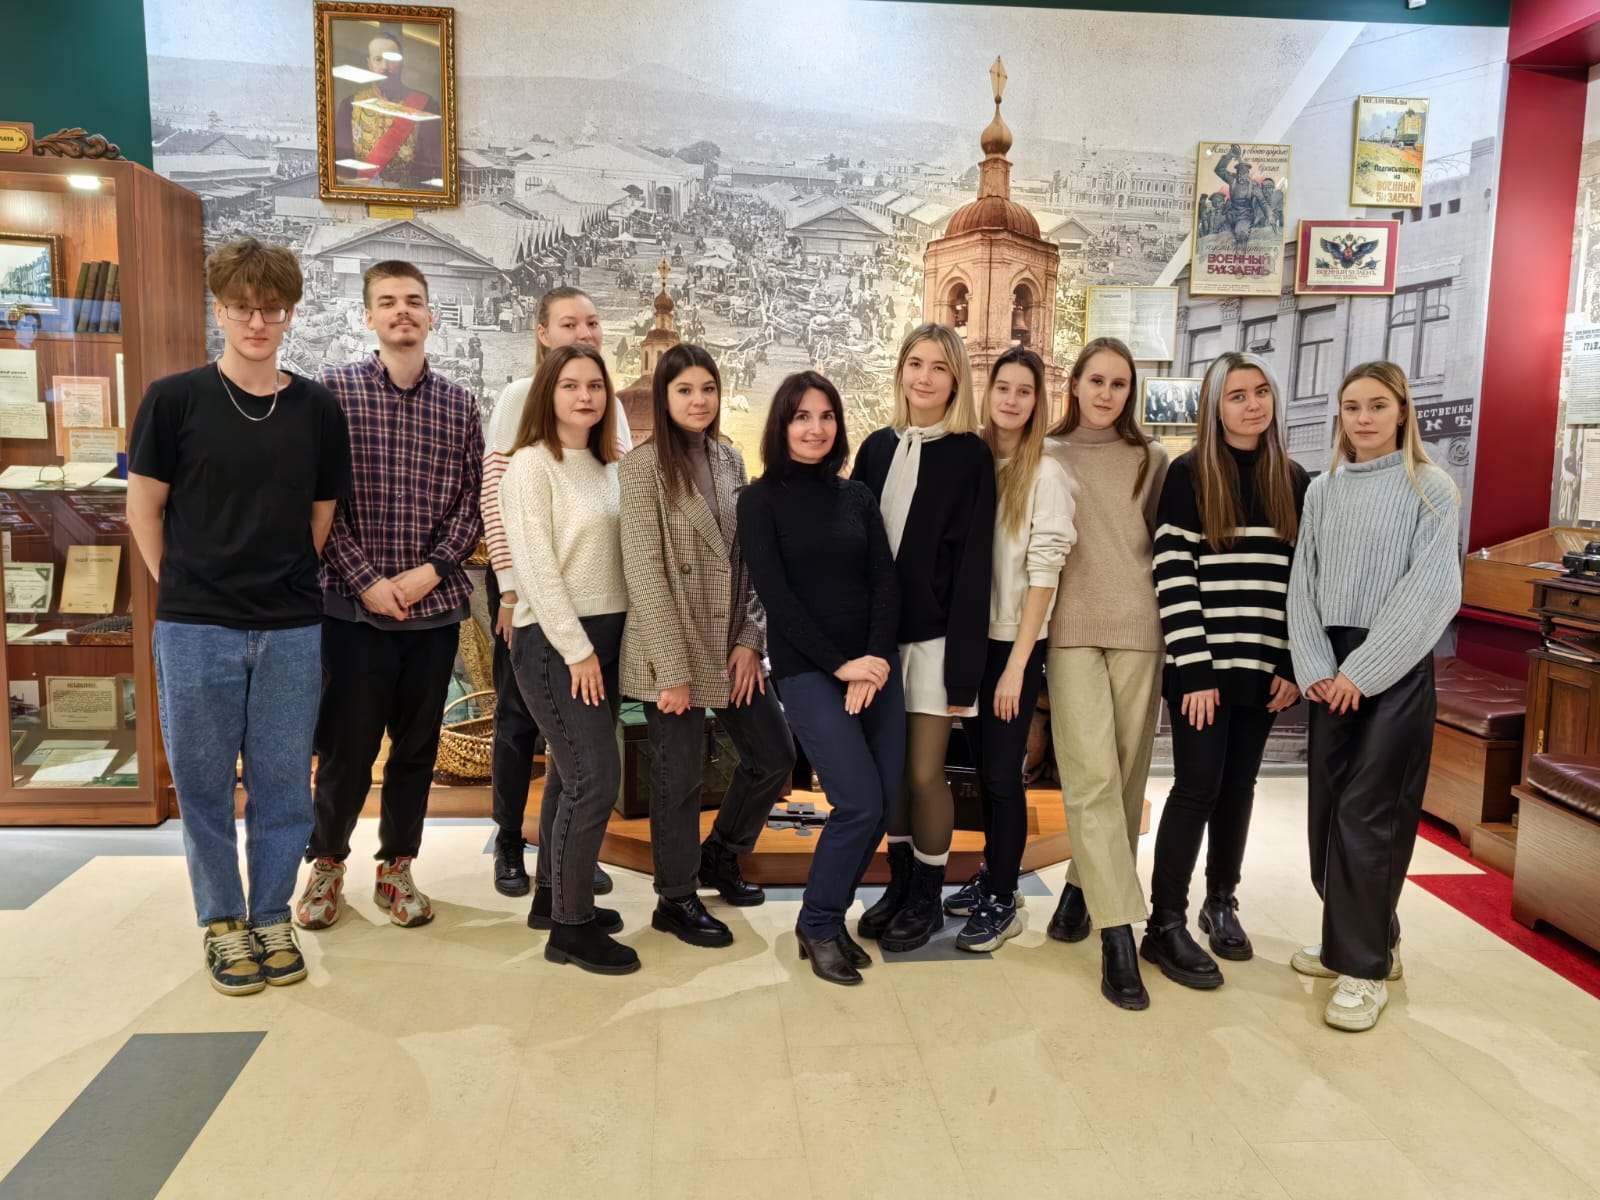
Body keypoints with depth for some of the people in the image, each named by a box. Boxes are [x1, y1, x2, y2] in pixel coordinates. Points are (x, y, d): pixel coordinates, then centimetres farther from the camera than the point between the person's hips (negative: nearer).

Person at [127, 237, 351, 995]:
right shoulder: (174, 400, -3)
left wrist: (283, 584, 7)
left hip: (292, 631, 2)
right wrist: (183, 591, 2)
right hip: (195, 628, -1)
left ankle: (272, 918, 26)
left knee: (282, 785, 9)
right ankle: (222, 923, 26)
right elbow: (143, 509, 2)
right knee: (204, 784, 9)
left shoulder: (317, 410, 2)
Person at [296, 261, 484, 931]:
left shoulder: (459, 403, 7)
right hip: (354, 604, -3)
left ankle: (396, 869, 28)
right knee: (346, 746, 5)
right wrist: (366, 580, -12)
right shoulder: (332, 390, -1)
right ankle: (326, 863, 28)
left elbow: (473, 501, 4)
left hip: (436, 604, 3)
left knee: (417, 746, 12)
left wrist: (431, 570, -9)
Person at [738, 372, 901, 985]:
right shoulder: (761, 500, 0)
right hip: (806, 670, -5)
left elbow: (885, 582, 5)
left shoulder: (858, 496, 11)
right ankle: (818, 926, 10)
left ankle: (828, 917, 22)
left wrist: (875, 661, -10)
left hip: (874, 664, 5)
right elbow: (774, 593, -8)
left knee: (886, 800, 2)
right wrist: (838, 664, -13)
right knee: (861, 803, -12)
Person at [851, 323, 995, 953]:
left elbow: (972, 565, -9)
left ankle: (928, 899, 20)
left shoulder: (970, 455, -4)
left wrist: (963, 665, -14)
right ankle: (899, 884, 28)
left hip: (933, 635, -4)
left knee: (925, 773, 1)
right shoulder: (877, 448, 9)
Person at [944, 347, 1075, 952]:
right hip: (970, 636, 5)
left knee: (1003, 773, 1)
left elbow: (1044, 571, -12)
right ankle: (991, 875, 30)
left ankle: (1003, 902, 15)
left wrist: (1017, 662, -15)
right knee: (982, 766, 14)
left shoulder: (1045, 473, -8)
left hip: (1016, 641, -4)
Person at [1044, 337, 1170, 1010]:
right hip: (1071, 627, -2)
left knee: (1127, 773, 4)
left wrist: (1177, 624, 8)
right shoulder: (1048, 457, 8)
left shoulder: (1150, 460, 12)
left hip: (1139, 626, 2)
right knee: (1092, 774, -11)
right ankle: (1118, 934, -10)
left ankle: (1084, 885, 25)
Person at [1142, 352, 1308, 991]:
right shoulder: (1188, 475, -4)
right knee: (1198, 787, -6)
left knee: (1238, 786, 12)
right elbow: (1173, 575, -10)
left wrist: (1293, 665, 1)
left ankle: (1221, 902, 28)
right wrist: (1195, 668, -15)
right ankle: (1165, 925, 3)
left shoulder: (1294, 481, 9)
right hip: (1202, 665, -4)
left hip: (1263, 666, 4)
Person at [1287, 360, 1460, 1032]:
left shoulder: (1431, 490, -3)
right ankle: (1357, 939, 25)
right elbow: (1303, 582, 6)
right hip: (1331, 669, 5)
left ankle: (1365, 967, 5)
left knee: (1367, 815, -7)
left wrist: (1364, 670, -15)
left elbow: (1431, 591, -11)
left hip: (1396, 668, -5)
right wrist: (1314, 666, -5)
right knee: (1327, 809, 7)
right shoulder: (1322, 491, 10)